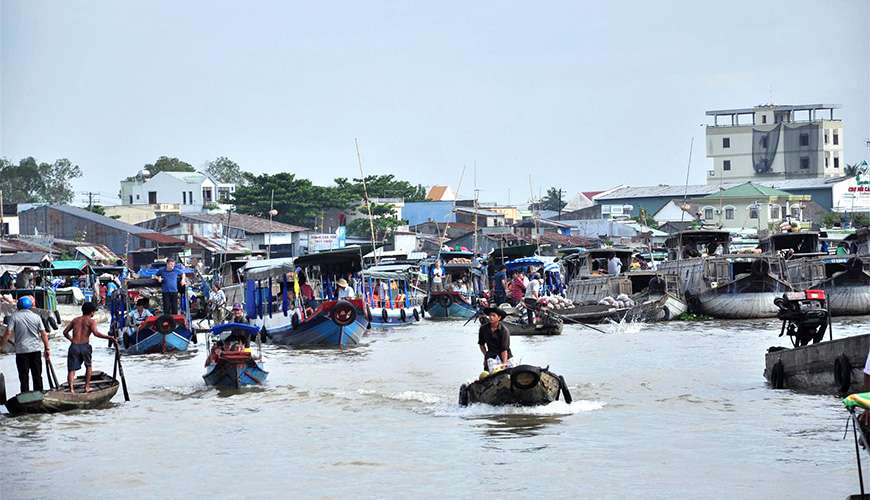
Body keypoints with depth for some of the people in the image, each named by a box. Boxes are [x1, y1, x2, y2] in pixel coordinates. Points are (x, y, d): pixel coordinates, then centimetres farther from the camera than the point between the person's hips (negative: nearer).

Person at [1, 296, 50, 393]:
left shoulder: (14, 316, -6)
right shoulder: (36, 317, 1)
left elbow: (8, 333, -11)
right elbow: (44, 334, 1)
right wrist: (47, 349, 8)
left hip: (21, 350, -2)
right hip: (35, 350, 2)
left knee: (23, 376, 3)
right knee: (37, 375, 11)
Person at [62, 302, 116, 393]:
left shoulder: (75, 320, 17)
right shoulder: (91, 321, 3)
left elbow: (65, 332, 18)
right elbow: (96, 333, -14)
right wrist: (109, 337, -11)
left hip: (74, 347, 2)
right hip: (85, 346, -2)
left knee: (71, 369, 0)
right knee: (88, 366, 23)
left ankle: (71, 388, -20)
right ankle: (87, 387, 21)